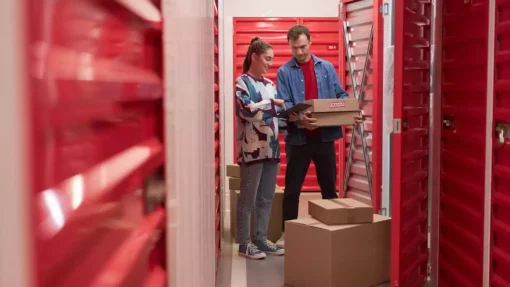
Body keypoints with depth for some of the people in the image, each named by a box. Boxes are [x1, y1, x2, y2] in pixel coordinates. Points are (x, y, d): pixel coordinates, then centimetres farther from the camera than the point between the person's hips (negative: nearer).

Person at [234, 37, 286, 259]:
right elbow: (246, 110, -18)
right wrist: (273, 104, -13)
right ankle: (244, 243, 8)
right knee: (248, 198, 0)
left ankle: (261, 239, 19)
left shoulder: (269, 84, 17)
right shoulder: (242, 82, -4)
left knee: (266, 198, 10)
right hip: (252, 148, -7)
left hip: (271, 147, 7)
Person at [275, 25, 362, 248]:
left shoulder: (326, 68, 7)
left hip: (325, 135, 2)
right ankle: (288, 231, 18)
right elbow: (284, 104, -12)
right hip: (298, 137, -2)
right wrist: (299, 118, -32)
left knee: (329, 186, 13)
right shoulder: (284, 72, -2)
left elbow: (340, 95, 8)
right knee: (292, 188, 6)